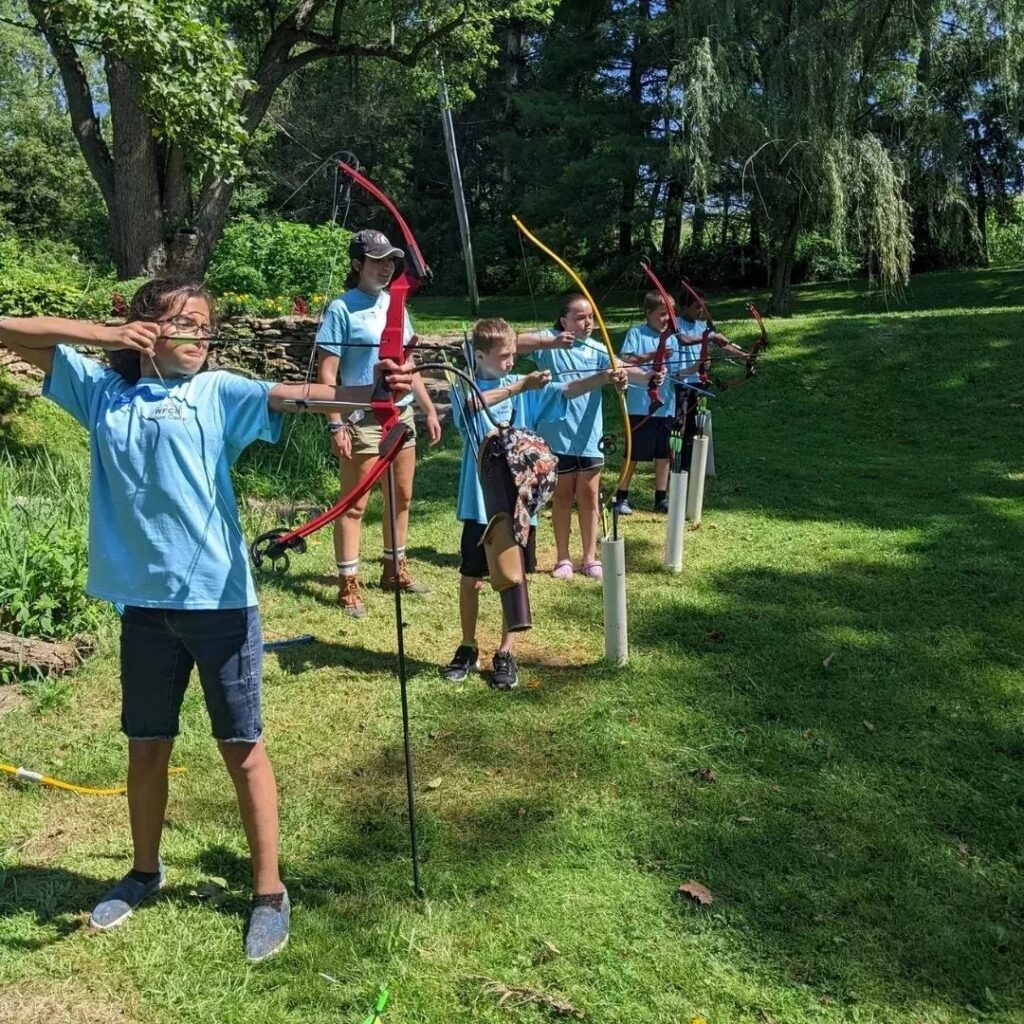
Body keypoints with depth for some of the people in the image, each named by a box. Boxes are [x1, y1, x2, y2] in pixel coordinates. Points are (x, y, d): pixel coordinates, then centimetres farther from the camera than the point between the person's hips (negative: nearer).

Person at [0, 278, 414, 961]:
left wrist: (371, 390, -34)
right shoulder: (102, 390, 7)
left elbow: (291, 395, -17)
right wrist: (105, 334, -3)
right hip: (145, 600, 3)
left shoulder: (218, 393, 0)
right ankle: (145, 871, 40)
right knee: (146, 745, 17)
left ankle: (270, 893, 19)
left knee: (242, 746, 5)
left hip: (219, 597, -2)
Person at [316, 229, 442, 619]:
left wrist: (429, 409, 16)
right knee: (354, 504, -2)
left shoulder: (394, 305, 12)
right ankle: (348, 585, 5)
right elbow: (327, 372, -11)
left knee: (401, 497, 14)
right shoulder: (342, 309, -8)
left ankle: (394, 569, 29)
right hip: (362, 419, -7)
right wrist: (336, 424, -18)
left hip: (401, 414, 7)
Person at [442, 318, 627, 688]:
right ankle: (468, 649, 27)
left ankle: (505, 654, 23)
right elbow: (474, 403, -26)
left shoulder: (527, 387, 5)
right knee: (471, 578, 9)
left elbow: (567, 390, -6)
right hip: (481, 502, -2)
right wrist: (519, 387, -30)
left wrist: (604, 377, -21)